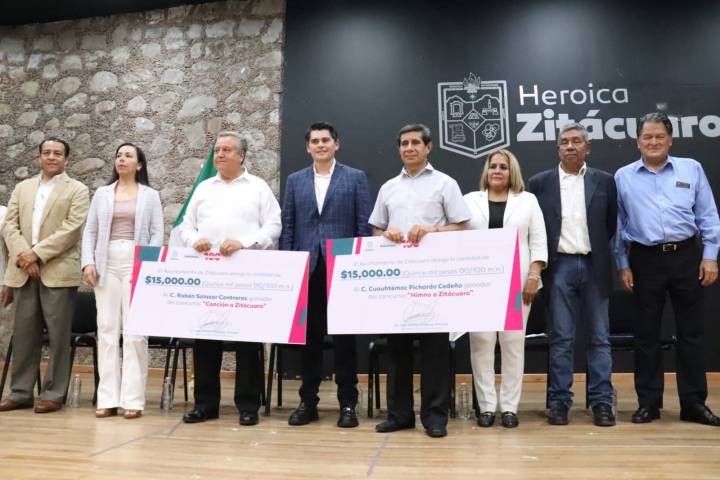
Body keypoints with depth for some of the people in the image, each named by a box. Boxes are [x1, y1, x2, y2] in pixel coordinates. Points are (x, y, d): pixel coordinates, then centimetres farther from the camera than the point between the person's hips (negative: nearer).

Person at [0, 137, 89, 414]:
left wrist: (37, 253, -14)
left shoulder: (77, 190, 3)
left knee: (58, 336, -1)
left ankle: (53, 395, 8)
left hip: (58, 272, -4)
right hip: (23, 272, 4)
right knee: (23, 334, 8)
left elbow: (71, 229, -9)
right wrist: (23, 255, -9)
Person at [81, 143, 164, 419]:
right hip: (107, 265, 3)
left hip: (138, 266, -2)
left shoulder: (150, 195, 8)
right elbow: (89, 232, 11)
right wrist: (88, 262, -3)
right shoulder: (102, 194, 14)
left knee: (135, 331, -5)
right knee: (107, 329, 1)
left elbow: (157, 233, 2)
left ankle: (133, 399, -2)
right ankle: (108, 399, 5)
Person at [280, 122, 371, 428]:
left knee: (344, 337, 4)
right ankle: (308, 401, 19)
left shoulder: (356, 178, 5)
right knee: (308, 337, 8)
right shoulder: (295, 180, 13)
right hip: (306, 269, 3)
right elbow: (287, 226, 10)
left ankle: (348, 403, 14)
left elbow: (364, 225, 1)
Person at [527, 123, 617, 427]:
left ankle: (602, 402, 13)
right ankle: (559, 401, 10)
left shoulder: (604, 181, 6)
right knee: (560, 339, 3)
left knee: (599, 338, 5)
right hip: (559, 267, -1)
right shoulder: (539, 183, 3)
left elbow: (612, 225, 12)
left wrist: (597, 250, 8)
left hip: (594, 267, 1)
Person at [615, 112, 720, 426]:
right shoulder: (623, 177, 5)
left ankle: (693, 403, 17)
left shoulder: (692, 169, 6)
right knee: (646, 333, 5)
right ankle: (648, 402, 16)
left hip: (686, 256, 1)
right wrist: (623, 265, 3)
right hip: (645, 260, 0)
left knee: (691, 331, 6)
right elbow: (618, 226, 6)